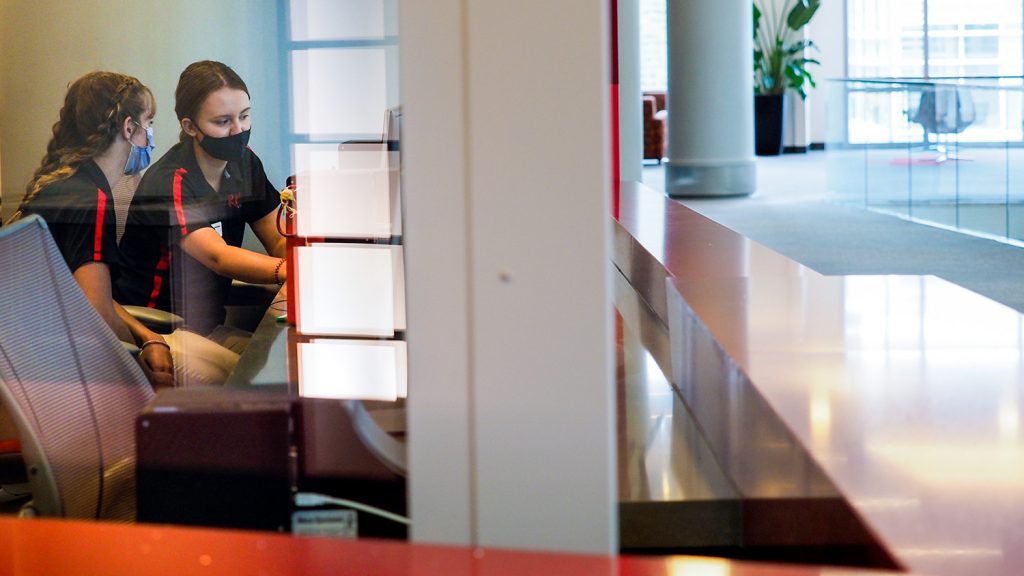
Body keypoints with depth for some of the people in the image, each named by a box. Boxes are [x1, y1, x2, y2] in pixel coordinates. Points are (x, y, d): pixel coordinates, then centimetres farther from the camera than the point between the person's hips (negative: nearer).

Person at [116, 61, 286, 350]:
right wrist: (287, 270, -52)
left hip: (210, 321, 8)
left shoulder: (243, 162, 4)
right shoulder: (167, 184, -21)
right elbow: (218, 257, -34)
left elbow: (278, 241, 3)